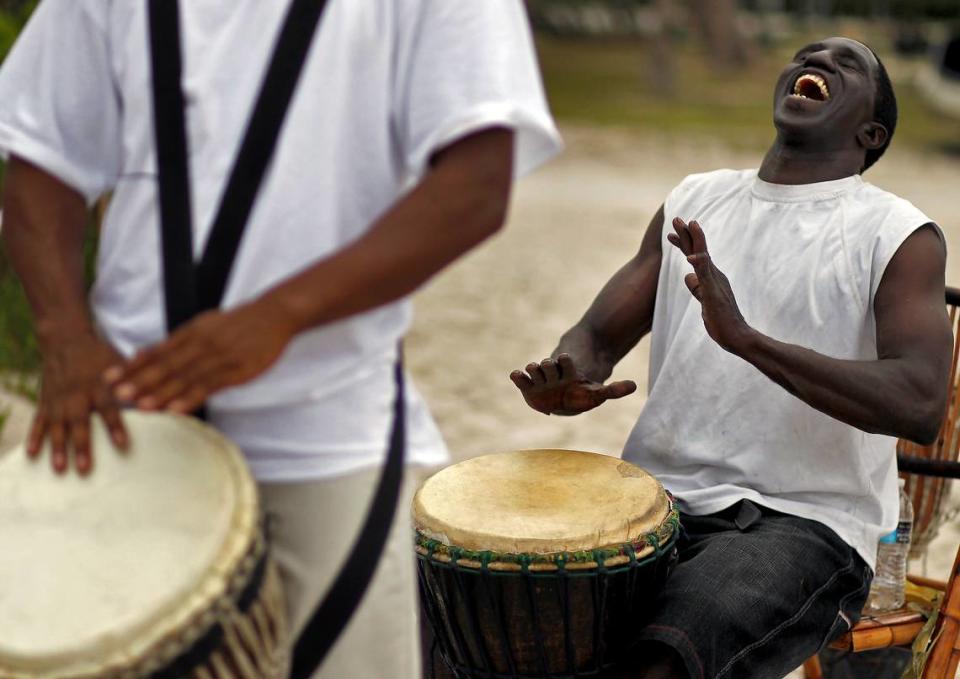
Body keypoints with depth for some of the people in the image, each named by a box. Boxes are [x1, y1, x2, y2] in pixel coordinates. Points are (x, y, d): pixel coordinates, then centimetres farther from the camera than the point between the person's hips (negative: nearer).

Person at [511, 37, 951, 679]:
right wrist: (566, 382, -14)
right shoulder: (693, 201, 15)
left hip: (801, 523, -4)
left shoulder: (900, 235, -1)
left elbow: (921, 404, -16)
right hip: (656, 495, 5)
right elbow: (597, 335, 12)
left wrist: (747, 338, -28)